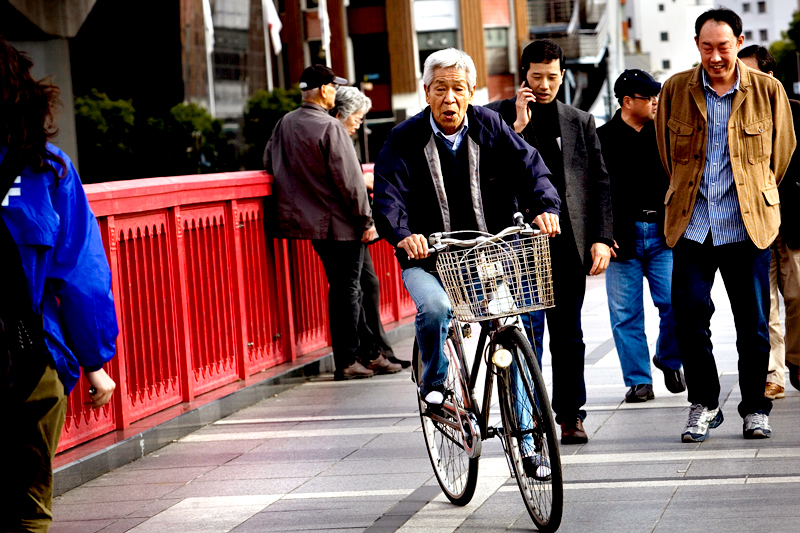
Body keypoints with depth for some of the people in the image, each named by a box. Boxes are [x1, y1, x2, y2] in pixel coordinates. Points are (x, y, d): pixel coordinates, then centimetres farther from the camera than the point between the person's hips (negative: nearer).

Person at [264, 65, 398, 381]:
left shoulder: (285, 124, 6)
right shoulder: (330, 127, -17)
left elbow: (269, 163, 17)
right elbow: (349, 179, -18)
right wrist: (366, 220, -12)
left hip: (313, 222, 8)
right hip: (341, 223, -8)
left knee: (342, 287, 16)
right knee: (347, 289, -2)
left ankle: (361, 353, 22)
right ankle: (347, 361, 0)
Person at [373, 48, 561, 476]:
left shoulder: (492, 128, 2)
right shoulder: (405, 139, -4)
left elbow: (529, 167, -8)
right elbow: (388, 195, -15)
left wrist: (544, 206, -30)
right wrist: (403, 234, -35)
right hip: (428, 259, -2)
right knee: (435, 308, -33)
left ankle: (523, 442, 8)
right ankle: (434, 383, -1)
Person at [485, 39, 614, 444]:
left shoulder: (581, 122, 13)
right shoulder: (498, 116, 5)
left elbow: (599, 182, 11)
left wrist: (601, 238, 1)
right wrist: (519, 126, -11)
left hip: (569, 243, 2)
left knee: (568, 334, 7)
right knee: (526, 331, -6)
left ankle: (570, 414, 14)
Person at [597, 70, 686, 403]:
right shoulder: (602, 139, -1)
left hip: (662, 235, 2)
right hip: (622, 236, -2)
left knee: (676, 303, -7)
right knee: (626, 314, 0)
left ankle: (668, 360, 19)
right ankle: (639, 381, 10)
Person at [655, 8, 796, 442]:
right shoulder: (675, 90, 4)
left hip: (749, 223, -1)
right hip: (692, 222, 1)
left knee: (752, 321, 2)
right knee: (688, 311, -7)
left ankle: (755, 408, 16)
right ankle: (703, 404, 9)